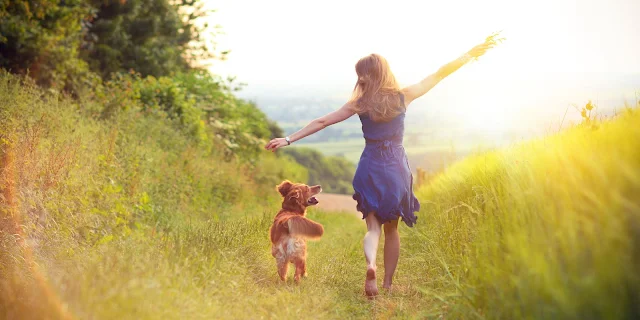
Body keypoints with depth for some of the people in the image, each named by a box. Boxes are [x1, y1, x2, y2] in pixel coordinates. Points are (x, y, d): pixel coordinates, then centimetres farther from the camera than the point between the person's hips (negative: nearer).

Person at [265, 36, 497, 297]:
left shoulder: (359, 104, -3)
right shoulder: (403, 96, -2)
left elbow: (322, 122, -2)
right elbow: (439, 75, 5)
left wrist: (288, 140, 2)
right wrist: (471, 53, 14)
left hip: (370, 168, -1)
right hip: (397, 168, 1)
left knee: (373, 225, 6)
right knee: (392, 228, 16)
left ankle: (370, 264, -25)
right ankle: (388, 283, 21)